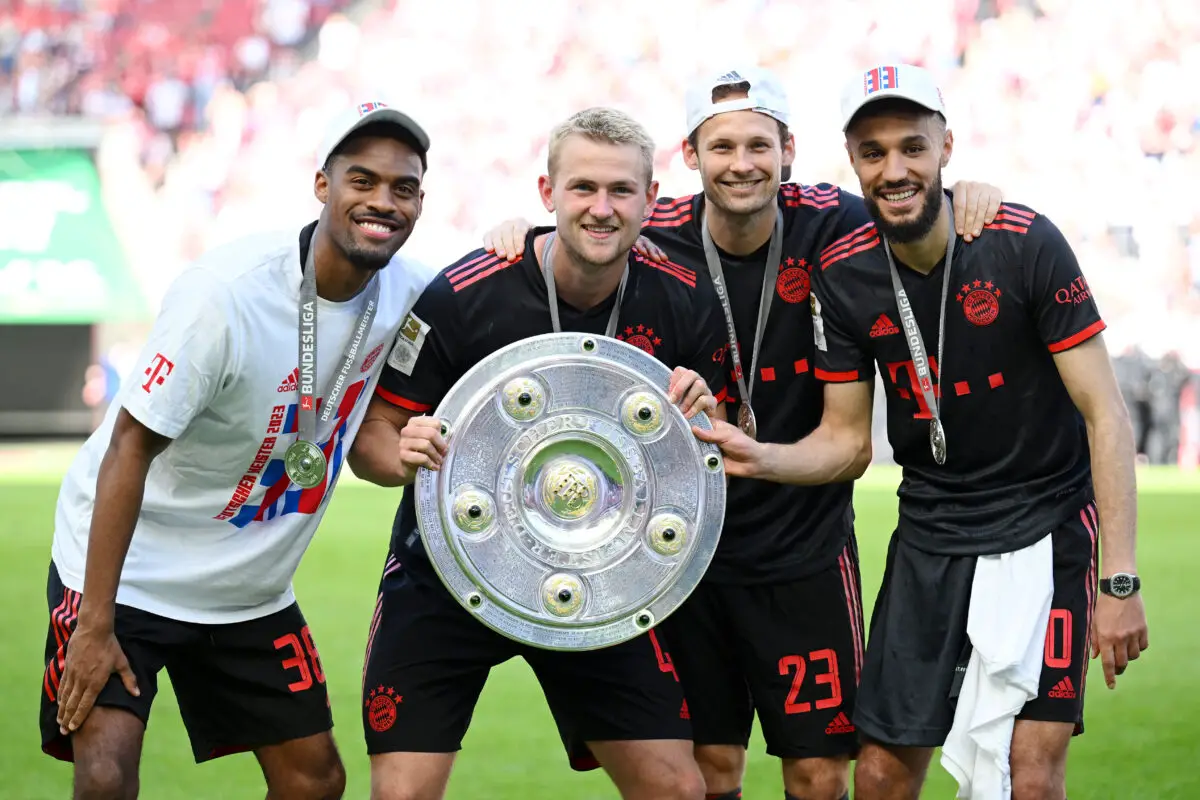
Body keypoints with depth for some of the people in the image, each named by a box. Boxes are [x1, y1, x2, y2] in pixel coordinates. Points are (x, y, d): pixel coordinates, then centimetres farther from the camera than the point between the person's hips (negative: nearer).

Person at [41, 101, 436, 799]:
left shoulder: (405, 291, -7)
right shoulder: (227, 293, -26)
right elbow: (130, 447, -23)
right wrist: (94, 624, -24)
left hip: (253, 587, 6)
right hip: (129, 565, -6)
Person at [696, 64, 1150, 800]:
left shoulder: (1024, 244, -16)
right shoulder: (843, 275, -3)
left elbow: (1106, 415, -15)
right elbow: (847, 442, 4)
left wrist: (1119, 579, -19)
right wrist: (759, 458, -18)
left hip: (1045, 525, -4)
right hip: (931, 537, 4)